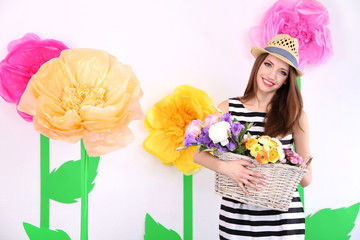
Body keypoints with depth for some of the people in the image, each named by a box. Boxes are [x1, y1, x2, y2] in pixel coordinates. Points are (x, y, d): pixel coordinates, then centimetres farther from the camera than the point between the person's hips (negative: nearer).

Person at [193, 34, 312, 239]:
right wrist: (224, 167, -18)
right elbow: (199, 153, 1)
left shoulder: (295, 115, -3)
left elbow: (306, 179, 0)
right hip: (236, 216, 1)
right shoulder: (229, 108, -1)